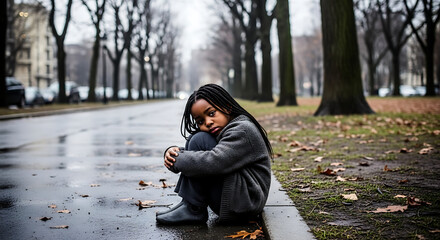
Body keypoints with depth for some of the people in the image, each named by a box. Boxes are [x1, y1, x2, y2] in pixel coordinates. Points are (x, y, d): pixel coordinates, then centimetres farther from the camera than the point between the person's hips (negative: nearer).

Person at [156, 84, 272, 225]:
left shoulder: (243, 130, -16)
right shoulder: (217, 132, 14)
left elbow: (213, 162, -29)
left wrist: (177, 160, -16)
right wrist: (172, 152, -10)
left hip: (246, 201, -10)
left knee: (199, 140, -17)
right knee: (194, 138, 4)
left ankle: (193, 209, -14)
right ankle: (188, 204, -4)